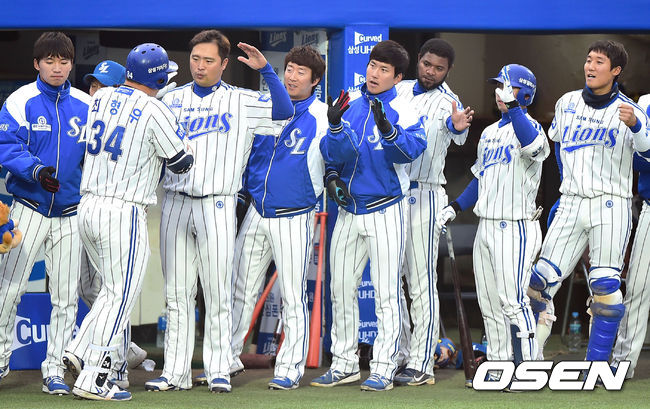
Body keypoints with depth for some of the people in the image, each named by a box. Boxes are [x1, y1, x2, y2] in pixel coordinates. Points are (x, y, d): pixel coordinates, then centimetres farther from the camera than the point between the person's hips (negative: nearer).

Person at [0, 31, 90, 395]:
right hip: (29, 208, -3)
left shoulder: (85, 105, 5)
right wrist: (35, 169, -26)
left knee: (66, 295, 2)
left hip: (70, 212, 3)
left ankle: (55, 369, 9)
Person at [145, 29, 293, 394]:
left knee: (218, 294, -2)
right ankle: (176, 372, 8)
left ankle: (220, 370, 4)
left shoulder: (241, 101, 5)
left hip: (217, 205, -3)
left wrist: (265, 69, -16)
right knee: (177, 294, 5)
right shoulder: (172, 100, 14)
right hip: (175, 203, 3)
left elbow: (284, 111, -9)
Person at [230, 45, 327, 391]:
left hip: (295, 218, -5)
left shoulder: (322, 116, -5)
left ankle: (290, 369, 6)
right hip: (257, 213, 5)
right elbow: (248, 151, 20)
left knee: (293, 297, -1)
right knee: (240, 289, 9)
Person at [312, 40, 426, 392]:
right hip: (349, 210, 5)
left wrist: (387, 128, -40)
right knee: (341, 289, 9)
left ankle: (383, 368, 1)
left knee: (385, 293, -4)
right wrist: (335, 127, -19)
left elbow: (414, 148, -23)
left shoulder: (402, 111, -5)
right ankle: (344, 363, 19)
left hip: (385, 211, -5)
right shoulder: (350, 106, 8)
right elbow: (334, 154, 0)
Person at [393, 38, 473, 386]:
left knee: (421, 283, -6)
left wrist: (458, 128, -53)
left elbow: (457, 134, -30)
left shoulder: (447, 102, -8)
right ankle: (401, 355, 18)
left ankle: (421, 365, -6)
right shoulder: (399, 91, 10)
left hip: (422, 195, -6)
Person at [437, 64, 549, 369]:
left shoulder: (528, 126, -10)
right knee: (489, 303, 10)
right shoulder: (490, 132, 17)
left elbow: (533, 145, -36)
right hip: (486, 227, 9)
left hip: (515, 228, -9)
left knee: (513, 301, -13)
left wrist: (512, 105, -39)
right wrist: (454, 207, 17)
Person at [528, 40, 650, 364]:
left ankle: (596, 365, -1)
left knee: (606, 286, -9)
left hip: (611, 206, -4)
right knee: (542, 279, -3)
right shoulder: (566, 103, 11)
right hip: (570, 204, 4)